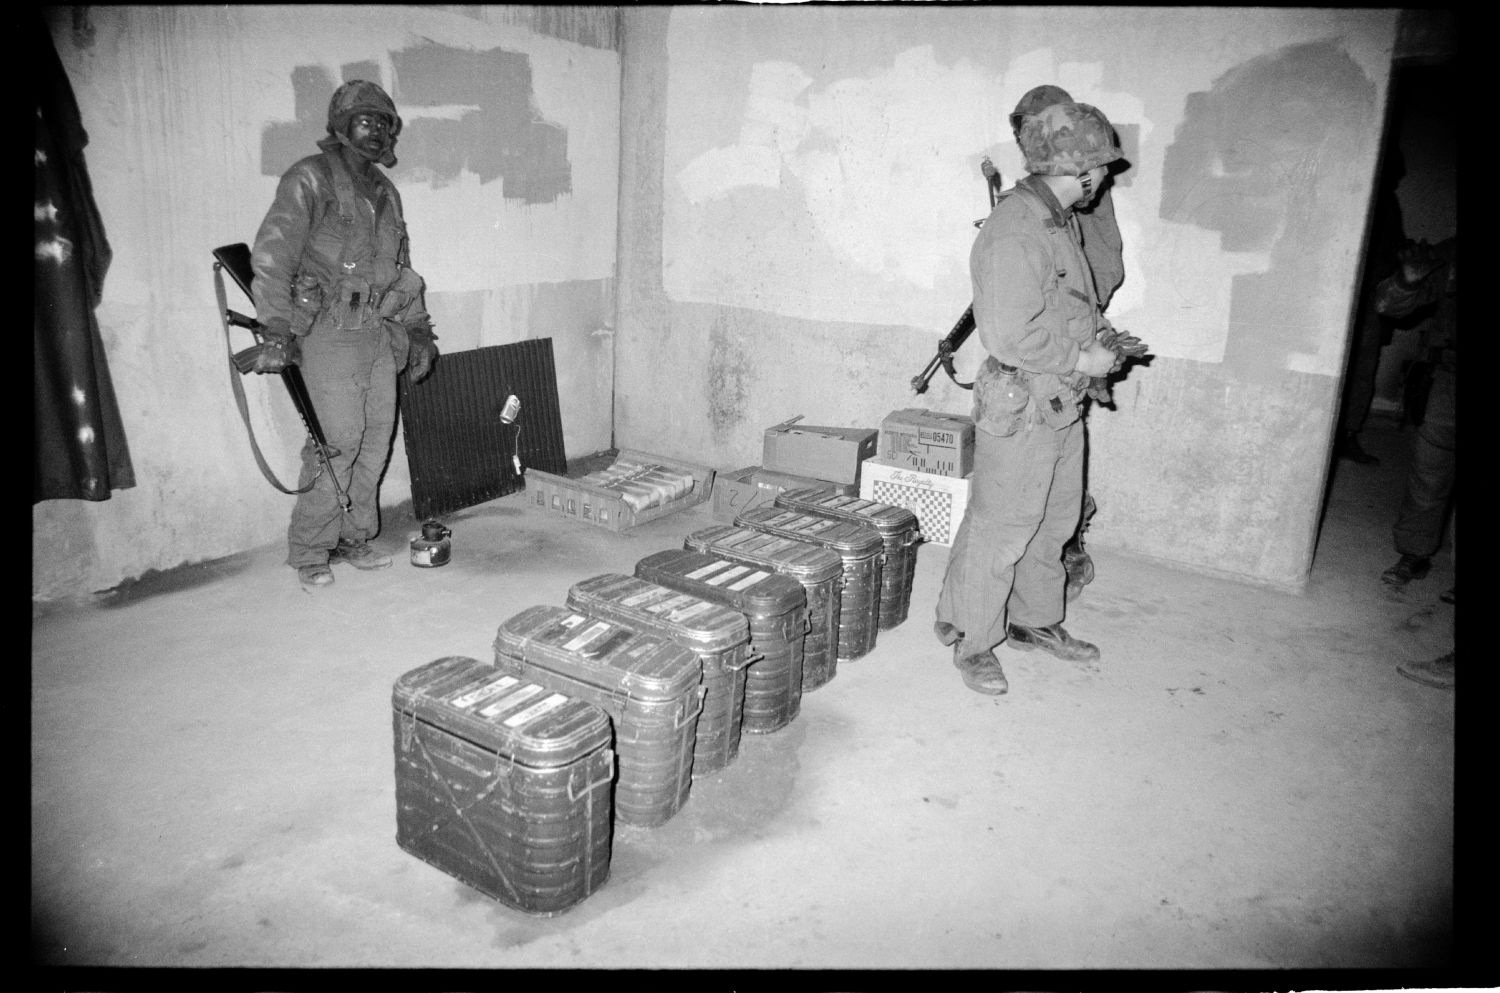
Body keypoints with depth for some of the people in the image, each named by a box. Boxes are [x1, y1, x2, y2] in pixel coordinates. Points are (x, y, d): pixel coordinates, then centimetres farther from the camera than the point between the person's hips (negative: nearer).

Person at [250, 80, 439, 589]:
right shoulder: (310, 179, -4)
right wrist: (276, 330, -23)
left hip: (379, 334, 7)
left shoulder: (384, 192, 19)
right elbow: (271, 255, -14)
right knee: (339, 439, -11)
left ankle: (354, 538, 20)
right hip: (328, 332, -7)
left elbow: (402, 267, 26)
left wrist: (418, 329, 20)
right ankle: (309, 553, 1)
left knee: (376, 437, 7)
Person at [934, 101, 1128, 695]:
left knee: (1054, 523, 19)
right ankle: (970, 640, 18)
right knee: (998, 530, 1)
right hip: (1022, 408, -10)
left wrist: (1103, 335, 13)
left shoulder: (1061, 221, 11)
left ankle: (1035, 621, 36)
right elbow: (1010, 337, -27)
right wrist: (1081, 359, -17)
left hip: (1063, 407, 10)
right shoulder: (1015, 232, -21)